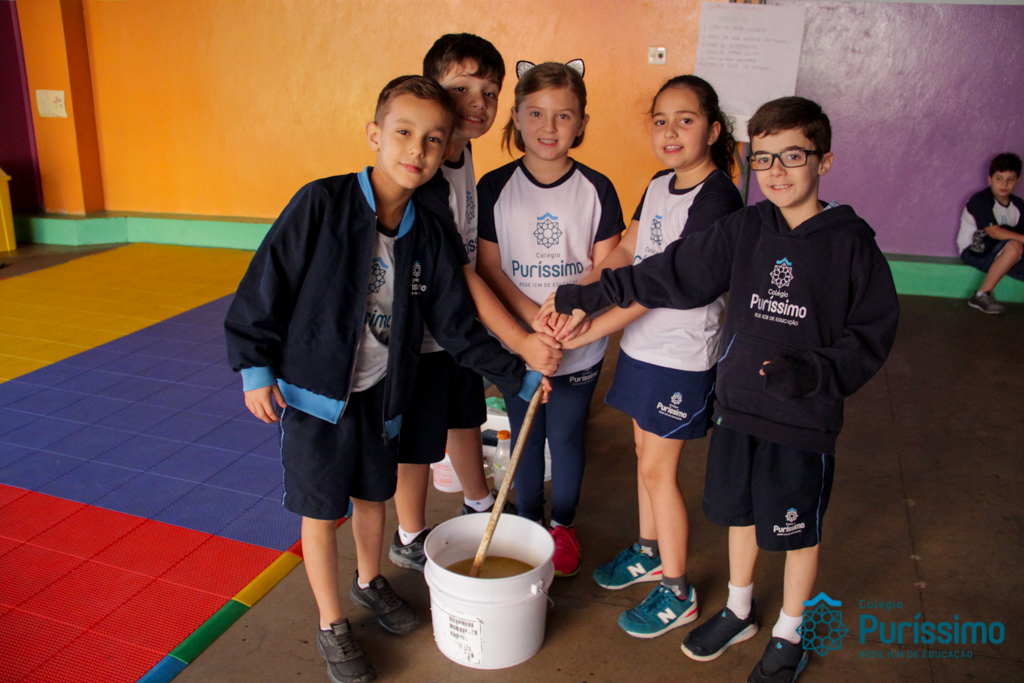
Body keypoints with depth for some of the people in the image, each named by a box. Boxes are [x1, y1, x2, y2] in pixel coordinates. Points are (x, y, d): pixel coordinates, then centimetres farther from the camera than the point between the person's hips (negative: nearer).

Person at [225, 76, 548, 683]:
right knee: (322, 512, 8)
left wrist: (519, 377, 3)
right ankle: (332, 627, 29)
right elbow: (268, 283, -13)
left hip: (381, 394, 5)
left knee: (373, 496, 22)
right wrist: (254, 369, -12)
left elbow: (458, 326, 3)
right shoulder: (321, 205, -18)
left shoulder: (427, 234, -4)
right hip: (315, 390, -4)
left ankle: (369, 581, 50)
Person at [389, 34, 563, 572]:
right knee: (418, 443, 10)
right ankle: (411, 540, 33)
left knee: (465, 418, 26)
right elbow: (461, 275, -27)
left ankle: (479, 506, 49)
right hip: (420, 330, -8)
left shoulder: (462, 149, 1)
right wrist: (521, 342, -25)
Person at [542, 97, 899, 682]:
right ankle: (739, 611, 45)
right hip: (739, 405, 4)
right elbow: (669, 274, 2)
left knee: (799, 531, 13)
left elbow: (872, 333, -7)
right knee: (740, 513, 19)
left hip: (806, 417, -3)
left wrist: (814, 373, -24)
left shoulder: (850, 239, -10)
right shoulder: (744, 230, -1)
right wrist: (587, 296, 0)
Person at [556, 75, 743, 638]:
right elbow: (624, 253, 5)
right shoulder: (659, 185, 6)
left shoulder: (716, 197, -20)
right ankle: (649, 552, 41)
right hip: (641, 342, 8)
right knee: (646, 452, 20)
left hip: (681, 354, -8)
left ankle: (677, 593, 21)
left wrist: (587, 332, -24)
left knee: (658, 469, 2)